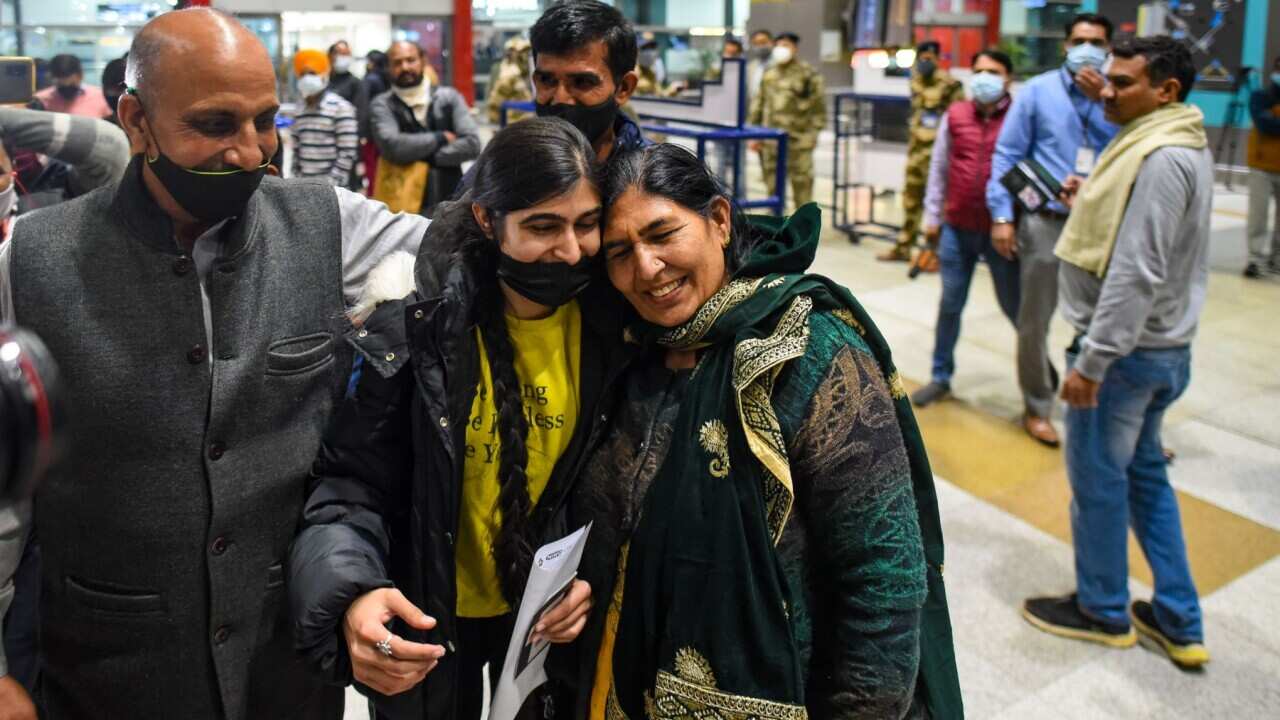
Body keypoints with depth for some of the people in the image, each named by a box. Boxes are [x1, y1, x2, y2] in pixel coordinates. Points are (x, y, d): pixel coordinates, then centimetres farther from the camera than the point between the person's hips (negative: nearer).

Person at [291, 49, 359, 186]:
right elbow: (296, 153, 17)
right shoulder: (300, 113, 11)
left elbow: (347, 153, -12)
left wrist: (330, 184, -15)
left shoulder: (341, 108, -7)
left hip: (333, 191, -6)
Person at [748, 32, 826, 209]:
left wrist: (814, 132, -9)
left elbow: (818, 104, -3)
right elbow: (758, 103, 16)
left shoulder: (807, 73, -2)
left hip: (798, 138, -5)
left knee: (801, 181, -2)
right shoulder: (768, 74, 13)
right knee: (772, 181, 10)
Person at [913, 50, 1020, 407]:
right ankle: (941, 377, 24)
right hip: (957, 228, 3)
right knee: (950, 305, 11)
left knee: (1015, 307, 10)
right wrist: (932, 216, 8)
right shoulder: (955, 115, 3)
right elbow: (939, 168, 9)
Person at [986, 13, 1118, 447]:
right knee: (1035, 320, 7)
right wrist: (1001, 215, -8)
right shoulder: (1038, 91, 0)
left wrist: (1103, 102, -13)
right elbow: (1007, 155, -2)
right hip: (1046, 221, -2)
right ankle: (1037, 407, 23)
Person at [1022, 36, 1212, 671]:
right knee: (1143, 473, 18)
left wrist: (1091, 359, -24)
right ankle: (1178, 623, 27)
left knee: (1098, 478, 6)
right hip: (1160, 347, 10)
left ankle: (1102, 611, 24)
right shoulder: (1173, 145, 11)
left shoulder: (1162, 158, -21)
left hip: (1126, 350, -10)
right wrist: (1093, 203, 6)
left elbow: (1137, 273, -25)